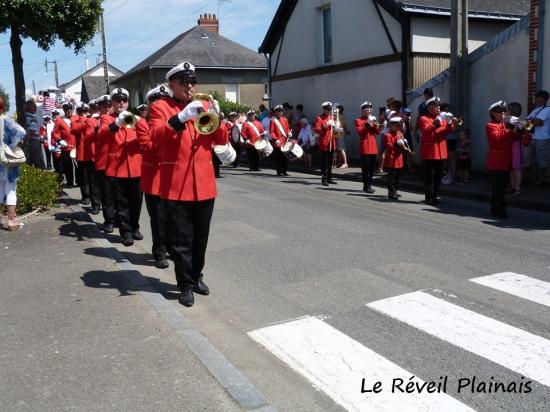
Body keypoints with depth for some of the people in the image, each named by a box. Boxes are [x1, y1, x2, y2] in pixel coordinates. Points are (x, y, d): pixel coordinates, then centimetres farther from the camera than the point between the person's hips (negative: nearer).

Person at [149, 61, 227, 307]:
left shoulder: (204, 106, 13)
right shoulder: (160, 107, 1)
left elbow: (222, 140, 8)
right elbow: (156, 135, -17)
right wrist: (181, 117, -30)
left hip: (204, 183, 4)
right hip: (176, 185, -4)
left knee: (201, 237, 13)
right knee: (180, 239, 2)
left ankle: (197, 276, 30)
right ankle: (186, 285, 14)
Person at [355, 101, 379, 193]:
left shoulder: (373, 119, 18)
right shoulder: (358, 120, -1)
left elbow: (377, 132, 12)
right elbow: (360, 132, -15)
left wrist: (376, 124, -5)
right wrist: (367, 124, -19)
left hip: (373, 145, 7)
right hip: (364, 146, -7)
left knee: (372, 167, 8)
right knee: (365, 167, -7)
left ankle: (369, 185, 16)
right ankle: (366, 186, -3)